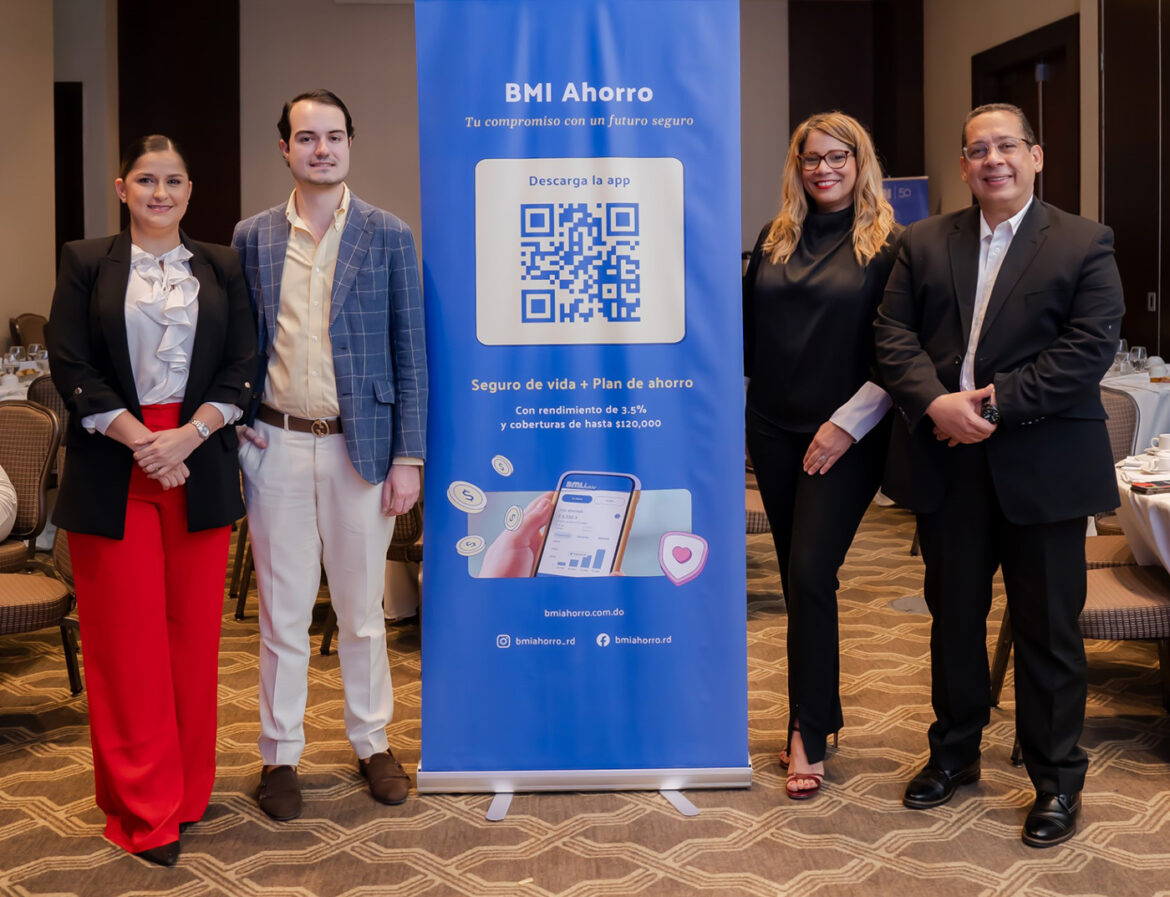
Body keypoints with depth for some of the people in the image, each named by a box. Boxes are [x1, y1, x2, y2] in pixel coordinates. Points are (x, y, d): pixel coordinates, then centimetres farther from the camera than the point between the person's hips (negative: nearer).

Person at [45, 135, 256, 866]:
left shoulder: (222, 267, 10)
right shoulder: (87, 262, 6)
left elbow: (242, 367, 3)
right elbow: (72, 367, -2)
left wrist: (186, 436, -11)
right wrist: (139, 440, -13)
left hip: (200, 467, 2)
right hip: (113, 470, -1)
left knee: (195, 630, 7)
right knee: (126, 636, 2)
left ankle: (189, 790, 22)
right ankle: (144, 810, 11)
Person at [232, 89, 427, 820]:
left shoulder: (389, 237, 0)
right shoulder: (252, 238, 5)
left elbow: (410, 352, -1)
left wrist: (408, 457, -5)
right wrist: (233, 422, -3)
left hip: (360, 445, -1)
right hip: (276, 446, 1)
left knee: (362, 607, 11)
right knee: (282, 611, 9)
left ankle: (373, 741, 28)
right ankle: (281, 753, 23)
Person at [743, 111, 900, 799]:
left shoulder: (889, 245, -4)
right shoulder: (774, 240, 10)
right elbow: (747, 331, 13)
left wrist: (848, 422, -14)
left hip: (844, 438, -5)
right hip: (774, 430, 5)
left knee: (811, 574, -9)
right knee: (798, 576, 11)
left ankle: (809, 733, 3)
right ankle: (819, 712, 25)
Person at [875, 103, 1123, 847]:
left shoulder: (1084, 244, 1)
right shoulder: (924, 243, 11)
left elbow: (1090, 346, -10)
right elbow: (894, 333, 2)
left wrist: (995, 404, -17)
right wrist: (935, 402, -16)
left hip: (1041, 465, -3)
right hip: (947, 460, 3)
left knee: (1048, 627, 5)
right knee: (953, 616, 15)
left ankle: (1058, 780, 20)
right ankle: (955, 754, 32)